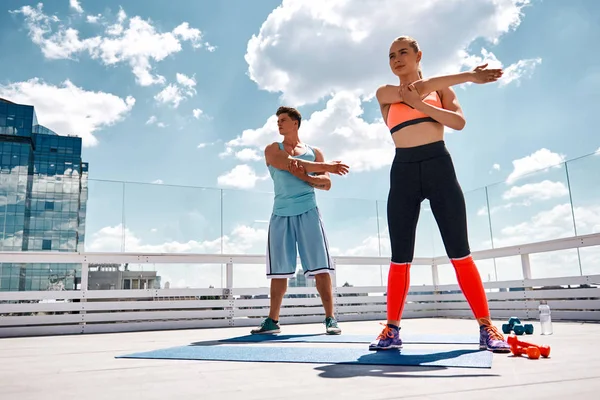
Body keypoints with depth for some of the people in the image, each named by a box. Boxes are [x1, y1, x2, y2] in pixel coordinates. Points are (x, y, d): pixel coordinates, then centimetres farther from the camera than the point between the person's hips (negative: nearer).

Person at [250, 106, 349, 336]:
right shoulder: (273, 150, 11)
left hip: (308, 212, 0)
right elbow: (289, 163, -9)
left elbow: (326, 184, 6)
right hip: (281, 214, 0)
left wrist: (305, 176, -13)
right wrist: (327, 166, -8)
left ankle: (330, 319, 0)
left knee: (320, 268, -5)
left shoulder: (314, 152, 15)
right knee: (279, 271, 3)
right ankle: (272, 320, 11)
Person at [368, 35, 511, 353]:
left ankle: (486, 328, 5)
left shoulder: (440, 88, 14)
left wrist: (419, 103, -12)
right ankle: (392, 329, 10)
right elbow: (420, 87, -6)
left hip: (439, 167, 0)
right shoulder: (385, 93, 12)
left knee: (460, 253, -2)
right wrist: (469, 75, -3)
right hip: (403, 172, 1)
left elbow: (458, 122, -3)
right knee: (400, 258, 1)